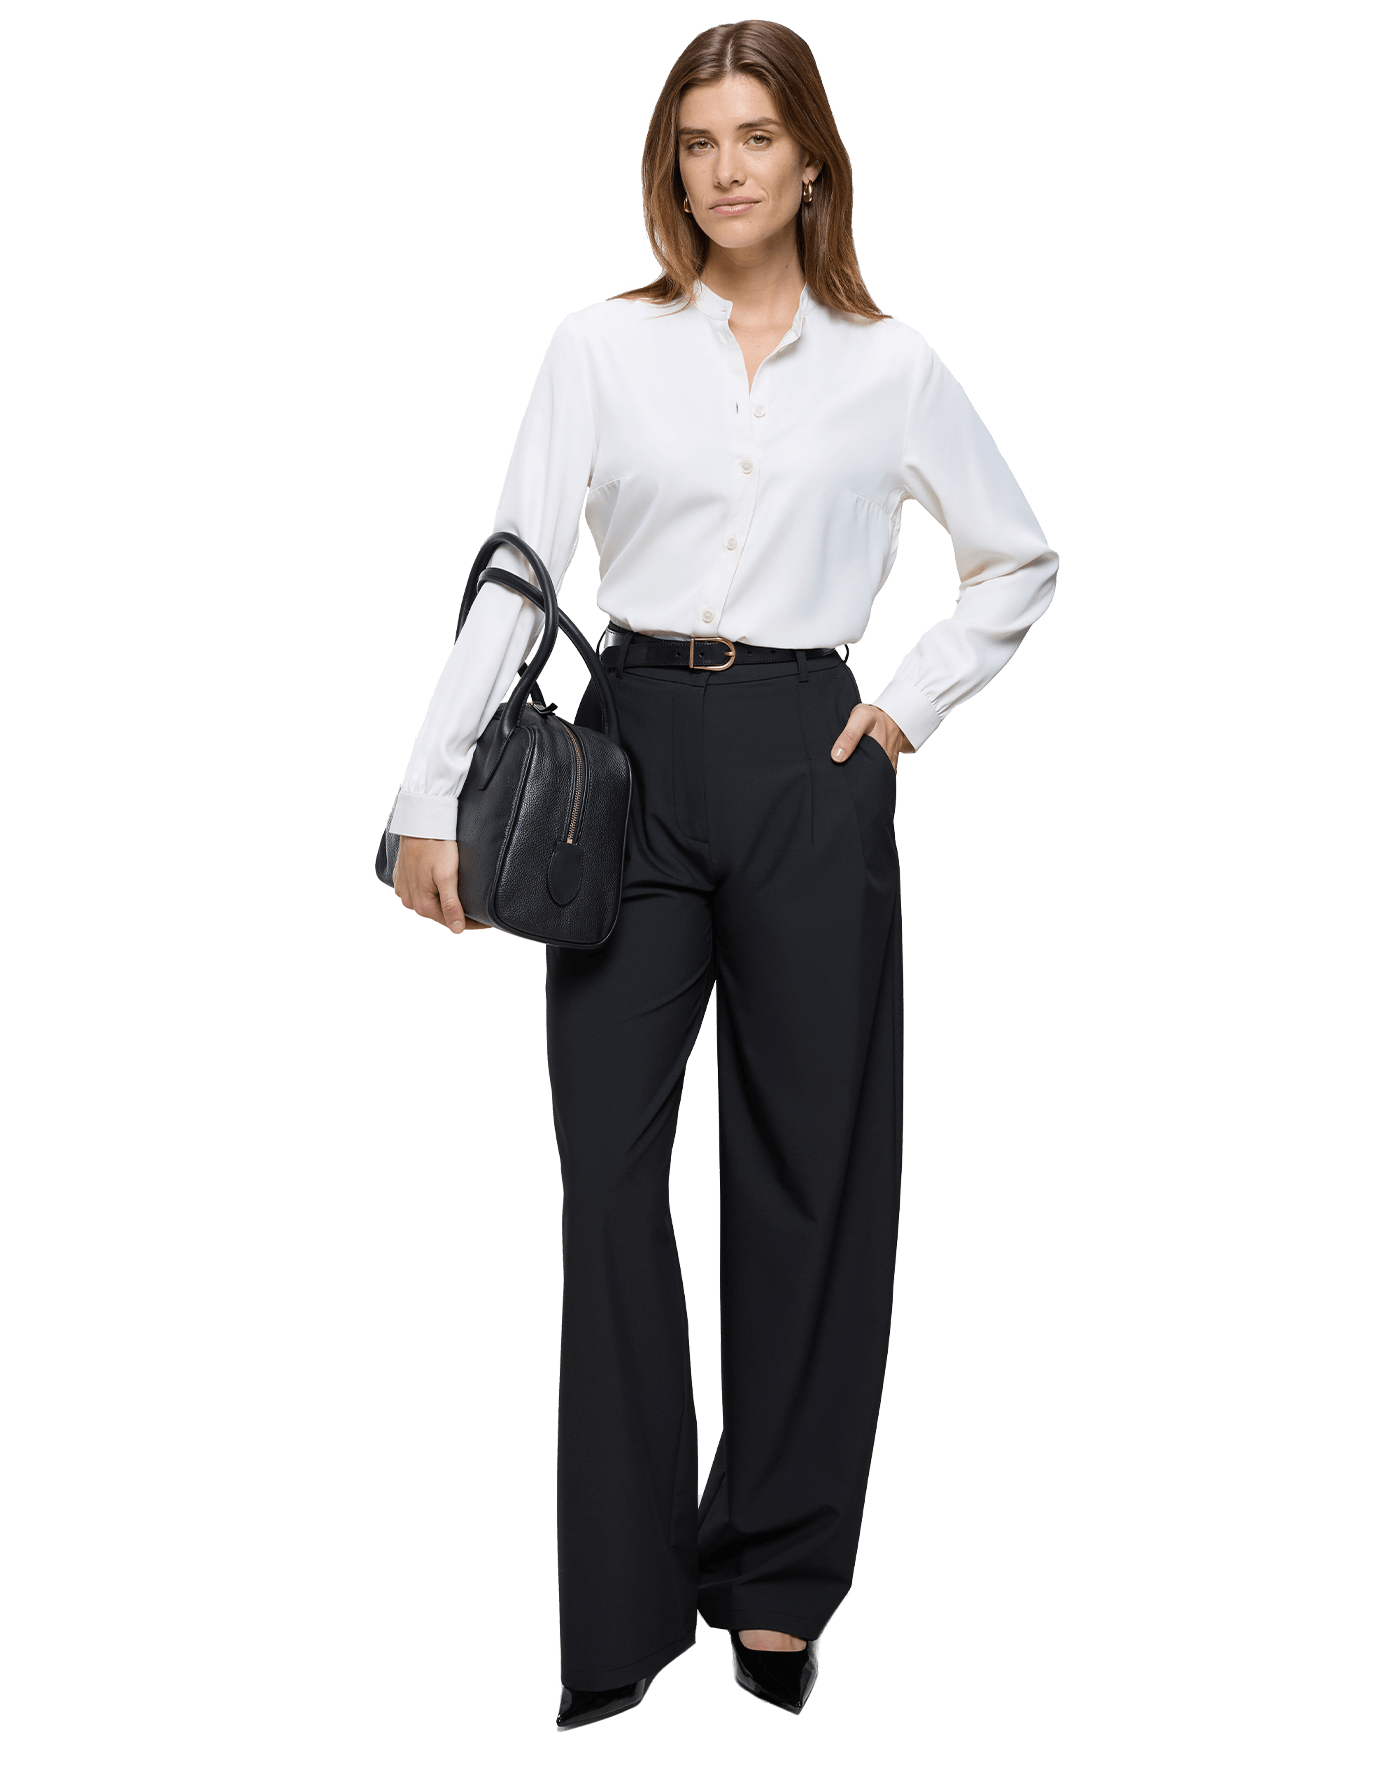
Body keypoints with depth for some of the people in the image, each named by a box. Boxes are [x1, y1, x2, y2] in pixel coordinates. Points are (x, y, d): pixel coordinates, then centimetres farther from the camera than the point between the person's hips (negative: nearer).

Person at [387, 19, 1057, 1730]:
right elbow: (513, 578, -1)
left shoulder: (890, 366, 6)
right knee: (610, 1168, -3)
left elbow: (1018, 564, 18)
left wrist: (912, 709, 5)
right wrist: (432, 800, -10)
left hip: (807, 767, 0)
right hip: (632, 752, 0)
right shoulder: (601, 347, 5)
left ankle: (778, 1583, 20)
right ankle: (626, 1601, 9)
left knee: (807, 1173, 5)